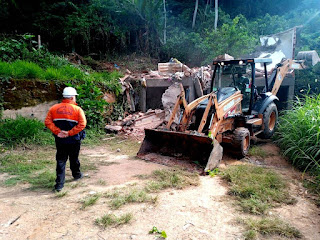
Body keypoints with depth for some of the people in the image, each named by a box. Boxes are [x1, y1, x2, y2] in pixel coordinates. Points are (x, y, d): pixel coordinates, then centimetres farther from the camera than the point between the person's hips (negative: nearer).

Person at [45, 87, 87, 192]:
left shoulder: (54, 108, 0)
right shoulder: (77, 109, -10)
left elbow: (47, 122, -6)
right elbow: (82, 124, -20)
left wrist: (57, 132, -11)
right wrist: (70, 133, -18)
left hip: (60, 140, 2)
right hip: (74, 141, -2)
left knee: (61, 161, 7)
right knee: (74, 159, 18)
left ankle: (59, 184, 3)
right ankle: (76, 175, 40)